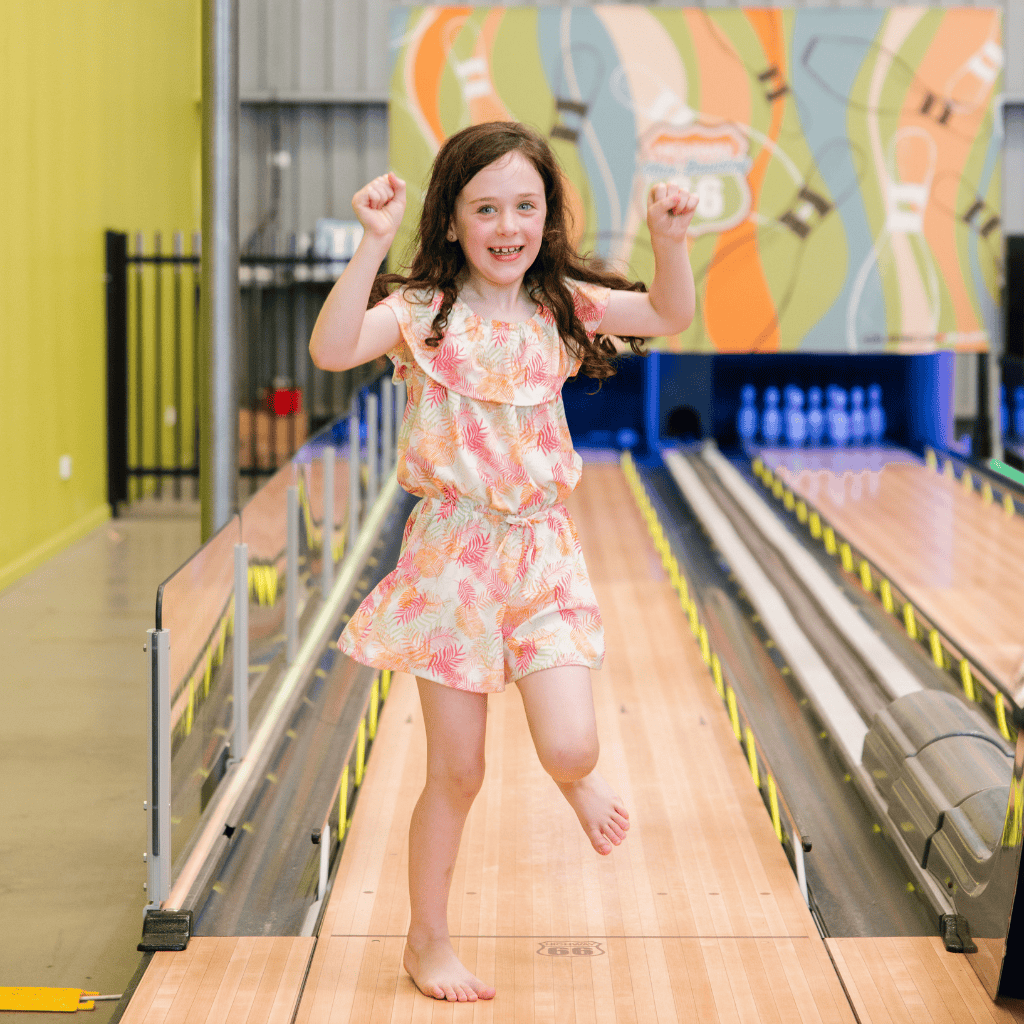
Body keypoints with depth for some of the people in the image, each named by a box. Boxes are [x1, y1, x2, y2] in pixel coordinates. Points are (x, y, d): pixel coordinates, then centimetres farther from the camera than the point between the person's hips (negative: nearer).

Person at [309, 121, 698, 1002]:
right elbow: (332, 350, -25)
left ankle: (579, 781, 30)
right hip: (451, 552, -2)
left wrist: (670, 241, -20)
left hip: (541, 548, 2)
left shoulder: (560, 305, 3)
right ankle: (427, 942, 24)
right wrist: (373, 243, -32)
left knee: (569, 749, -11)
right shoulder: (421, 309, -8)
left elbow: (671, 316, -3)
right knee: (457, 772, 4)